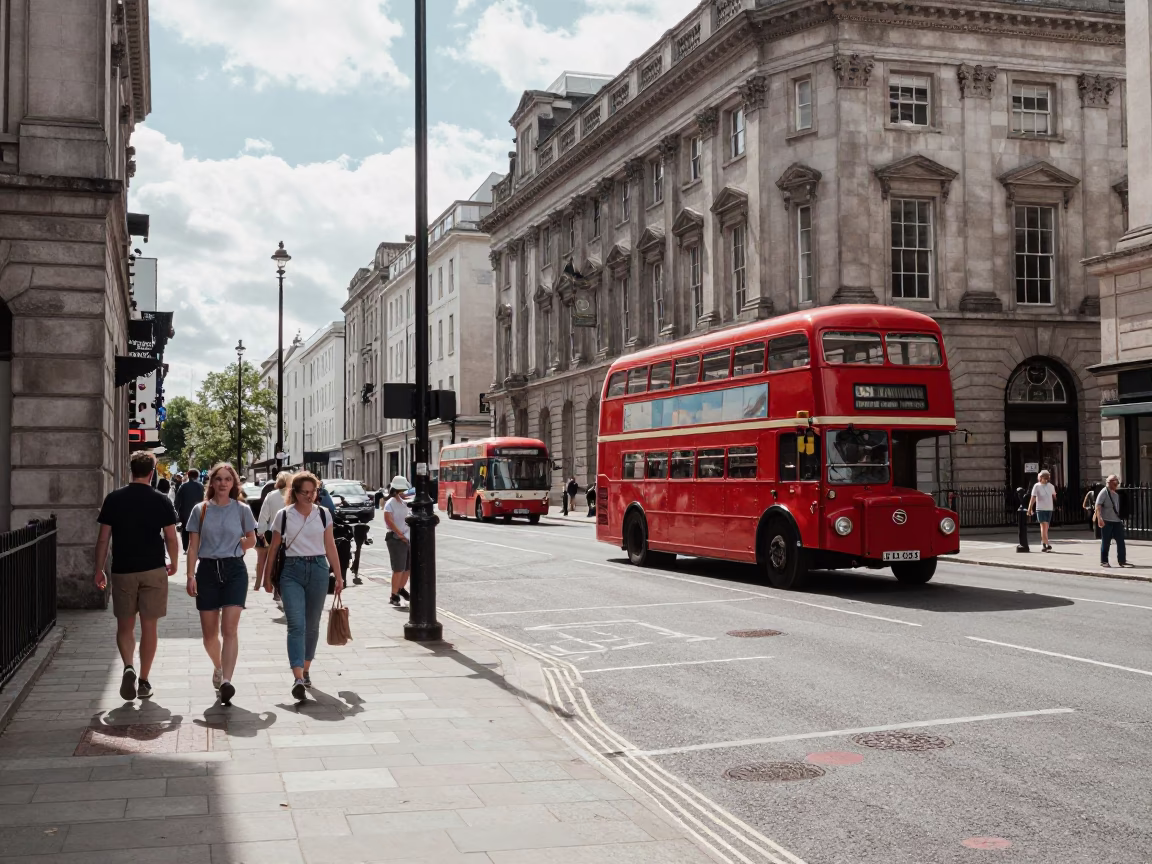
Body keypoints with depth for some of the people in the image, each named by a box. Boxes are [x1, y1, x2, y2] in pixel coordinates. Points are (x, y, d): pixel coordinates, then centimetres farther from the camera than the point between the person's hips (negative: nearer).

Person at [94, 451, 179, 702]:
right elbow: (171, 538, -1)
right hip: (153, 570, -1)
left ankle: (128, 667, -10)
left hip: (123, 570, 1)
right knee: (149, 627, 6)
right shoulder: (161, 501, -3)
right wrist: (174, 564, 15)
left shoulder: (114, 499, -1)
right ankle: (144, 681, 9)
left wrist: (99, 569, 9)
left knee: (125, 626, 12)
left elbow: (103, 538, 0)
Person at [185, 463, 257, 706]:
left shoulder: (242, 510, 3)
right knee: (209, 633, 8)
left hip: (234, 570, -1)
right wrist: (191, 575, -4)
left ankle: (226, 681, -20)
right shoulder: (201, 510, 4)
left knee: (229, 629, -13)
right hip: (207, 570, 2)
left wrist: (231, 551, 7)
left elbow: (251, 540, 16)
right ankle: (218, 667, 36)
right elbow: (193, 546, 3)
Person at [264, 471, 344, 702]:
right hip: (292, 570, -2)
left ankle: (306, 670, 26)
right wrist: (267, 576, 10)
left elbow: (330, 547, 8)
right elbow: (273, 548, 8)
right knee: (296, 624, -12)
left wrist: (338, 575, 6)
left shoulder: (323, 515, 5)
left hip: (318, 570, 2)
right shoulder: (283, 516, 1)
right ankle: (298, 678, -20)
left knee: (312, 624, 10)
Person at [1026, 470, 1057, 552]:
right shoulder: (1037, 486, -5)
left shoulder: (1051, 486, 7)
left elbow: (1054, 495, 22)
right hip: (1040, 508, -4)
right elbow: (1033, 498, -8)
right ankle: (1046, 545, -19)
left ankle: (1043, 543, 22)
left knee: (1046, 527, 8)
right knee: (1044, 525, -14)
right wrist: (1030, 509, -13)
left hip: (1049, 509, 4)